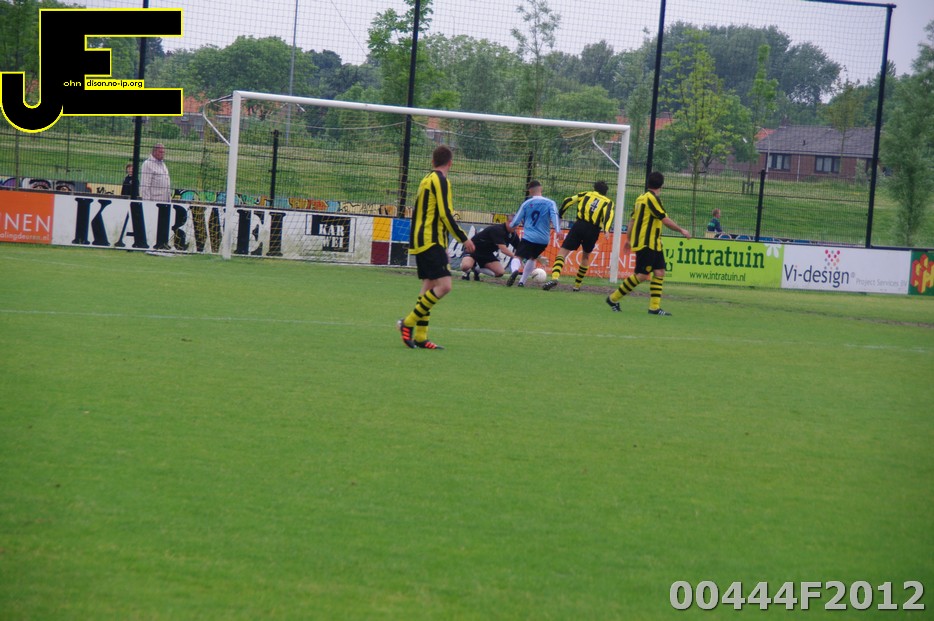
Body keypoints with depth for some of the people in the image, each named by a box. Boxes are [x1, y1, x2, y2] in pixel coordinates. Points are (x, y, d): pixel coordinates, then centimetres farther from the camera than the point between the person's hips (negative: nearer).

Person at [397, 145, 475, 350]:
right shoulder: (440, 181, -9)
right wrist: (464, 239, -10)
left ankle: (420, 337, 6)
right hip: (431, 242, -10)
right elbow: (445, 214, -17)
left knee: (429, 286, 9)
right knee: (444, 285, -15)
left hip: (421, 241, 10)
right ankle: (408, 323, -13)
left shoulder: (426, 180, 18)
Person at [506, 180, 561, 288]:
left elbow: (516, 221, 9)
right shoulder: (550, 203, 4)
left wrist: (510, 225, 30)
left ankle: (515, 270, -42)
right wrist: (558, 230, -24)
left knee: (518, 257, -8)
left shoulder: (526, 203, 5)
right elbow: (554, 215, -13)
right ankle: (522, 281, 22)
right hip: (543, 239, 2)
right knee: (532, 258, 25)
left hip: (528, 237, -2)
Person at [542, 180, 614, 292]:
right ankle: (577, 285, 28)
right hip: (593, 231, 1)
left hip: (579, 225, -1)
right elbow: (608, 214, -6)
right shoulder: (608, 202, 15)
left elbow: (568, 201, 10)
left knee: (563, 251, -5)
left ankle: (555, 277, -30)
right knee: (586, 256, 25)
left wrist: (559, 215, 19)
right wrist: (606, 229, -21)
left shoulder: (586, 194, 20)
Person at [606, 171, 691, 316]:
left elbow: (632, 219, 18)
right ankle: (613, 298, 1)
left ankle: (654, 307, 1)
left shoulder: (641, 198, 12)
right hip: (646, 243, -10)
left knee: (659, 272, 4)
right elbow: (665, 220, -15)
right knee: (642, 275, -8)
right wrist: (681, 230, -5)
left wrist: (629, 239, 26)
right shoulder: (652, 198, -15)